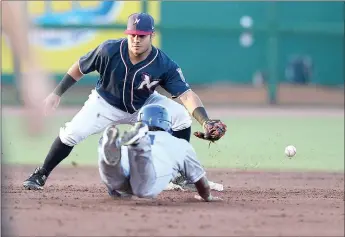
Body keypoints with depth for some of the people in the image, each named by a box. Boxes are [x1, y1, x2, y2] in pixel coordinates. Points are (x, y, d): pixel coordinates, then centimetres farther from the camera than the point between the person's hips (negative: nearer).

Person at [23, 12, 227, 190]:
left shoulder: (164, 65, -30)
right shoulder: (109, 50, -29)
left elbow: (187, 95, -38)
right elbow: (80, 68, -11)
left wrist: (207, 122, -53)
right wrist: (57, 93, -8)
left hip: (144, 106, 1)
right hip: (106, 104, -1)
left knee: (181, 117, -20)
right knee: (71, 133, -17)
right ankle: (41, 175, 6)